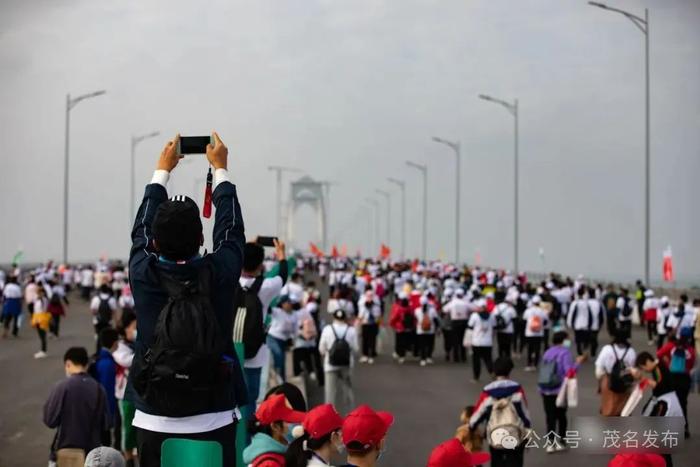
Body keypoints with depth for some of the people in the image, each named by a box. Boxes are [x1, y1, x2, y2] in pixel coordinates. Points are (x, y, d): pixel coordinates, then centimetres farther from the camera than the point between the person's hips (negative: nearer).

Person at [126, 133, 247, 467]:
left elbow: (141, 229, 12)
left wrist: (162, 171, 25)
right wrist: (220, 169, 23)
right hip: (214, 423, -1)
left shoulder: (144, 275, -8)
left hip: (155, 424, 1)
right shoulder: (220, 274, -9)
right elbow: (230, 229, 10)